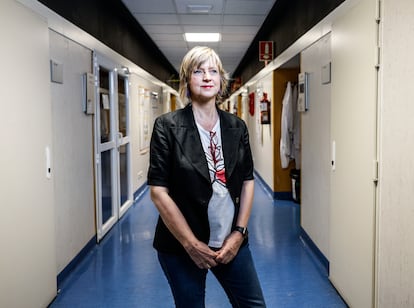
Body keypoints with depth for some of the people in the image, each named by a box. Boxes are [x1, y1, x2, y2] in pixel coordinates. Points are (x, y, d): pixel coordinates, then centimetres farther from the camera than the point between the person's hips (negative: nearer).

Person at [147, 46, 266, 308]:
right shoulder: (168, 126, -8)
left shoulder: (237, 126, 3)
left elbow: (248, 181, 7)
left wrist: (239, 233, -2)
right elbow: (158, 191, -11)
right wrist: (191, 244, -12)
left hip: (232, 242, 3)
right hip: (181, 245, -3)